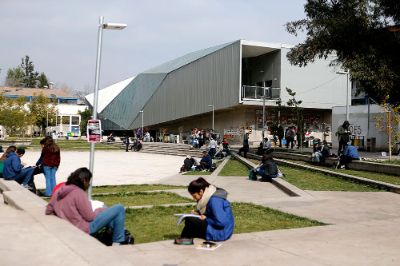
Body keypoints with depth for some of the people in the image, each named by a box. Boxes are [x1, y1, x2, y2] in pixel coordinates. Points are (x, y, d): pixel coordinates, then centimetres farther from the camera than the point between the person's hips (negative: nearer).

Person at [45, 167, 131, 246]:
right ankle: (118, 243, 2)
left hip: (72, 228, 9)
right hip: (85, 228, -9)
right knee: (119, 209, -5)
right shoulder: (79, 192, -19)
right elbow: (89, 216, -17)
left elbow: (48, 211, 12)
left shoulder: (60, 190, 4)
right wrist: (101, 210, 1)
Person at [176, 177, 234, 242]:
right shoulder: (209, 197, 7)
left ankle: (184, 239, 10)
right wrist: (199, 213, 4)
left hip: (220, 234, -10)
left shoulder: (215, 200, -22)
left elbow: (221, 222, -27)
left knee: (189, 220, -13)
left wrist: (206, 219, -14)